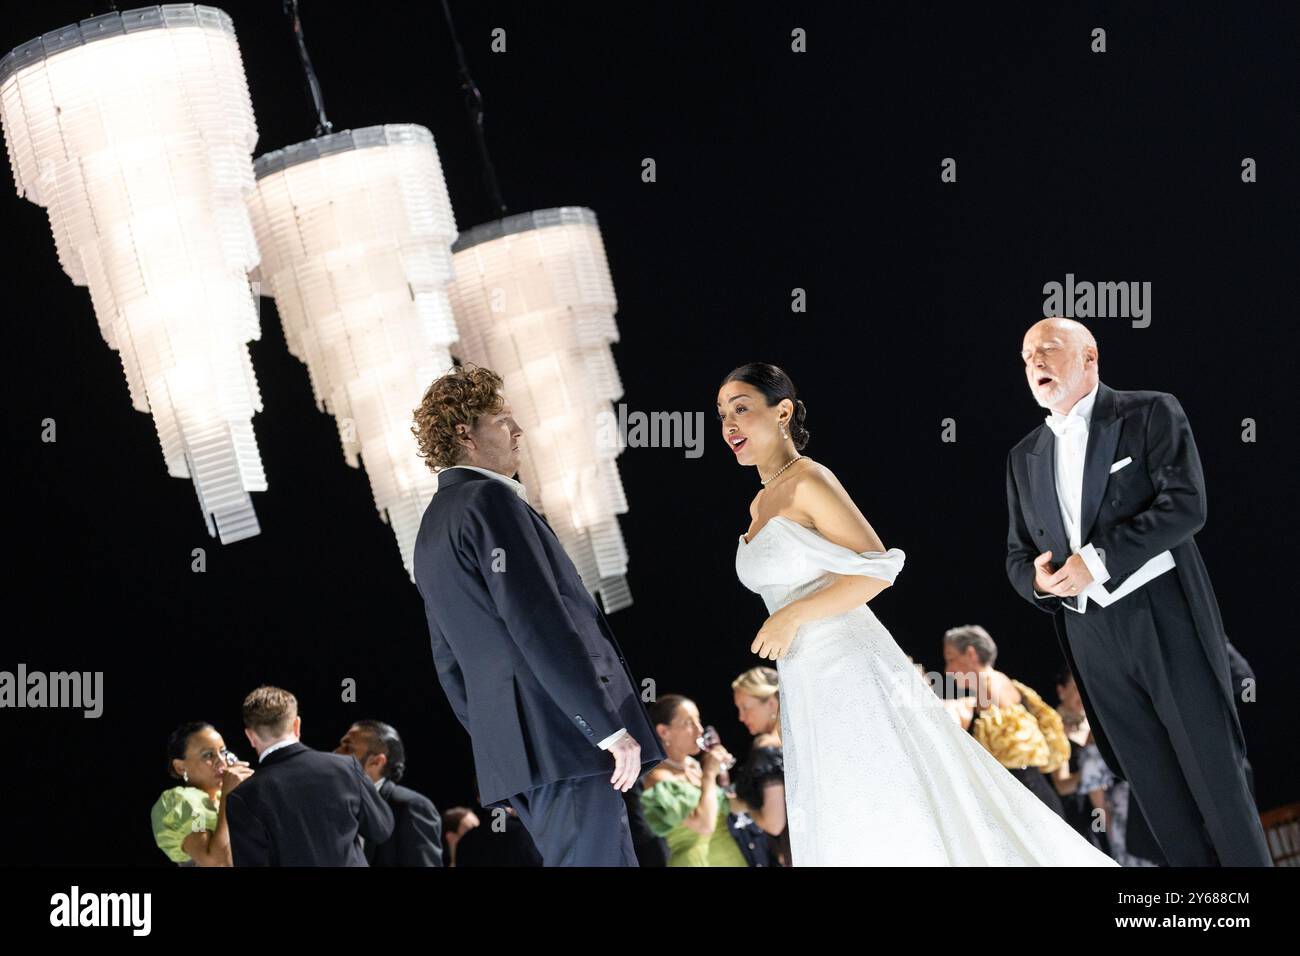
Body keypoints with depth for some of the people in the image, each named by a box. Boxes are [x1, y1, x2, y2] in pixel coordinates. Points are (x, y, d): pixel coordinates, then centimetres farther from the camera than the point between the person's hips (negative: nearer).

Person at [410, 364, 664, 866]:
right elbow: (539, 625, -19)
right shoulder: (491, 500, -10)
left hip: (514, 749, 9)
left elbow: (450, 663, 23)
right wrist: (611, 728, -19)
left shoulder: (432, 528, 20)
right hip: (567, 735, -9)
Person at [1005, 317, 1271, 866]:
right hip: (1090, 637, 4)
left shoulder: (1151, 414, -1)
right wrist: (1039, 580, -7)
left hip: (1167, 621, -4)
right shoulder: (1024, 457, 15)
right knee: (1156, 787, 5)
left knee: (1214, 773, -3)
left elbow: (1186, 503, -13)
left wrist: (1097, 559, -18)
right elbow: (1018, 555, 17)